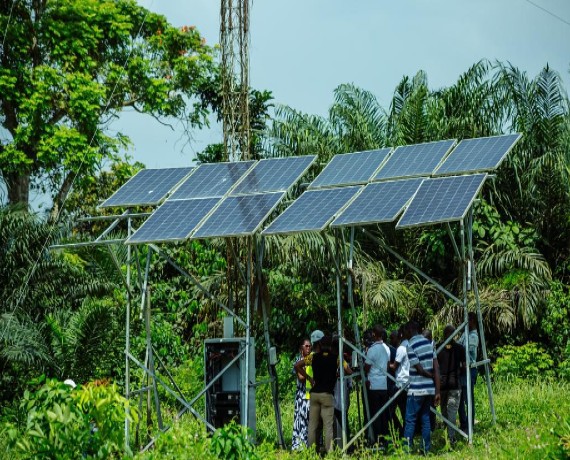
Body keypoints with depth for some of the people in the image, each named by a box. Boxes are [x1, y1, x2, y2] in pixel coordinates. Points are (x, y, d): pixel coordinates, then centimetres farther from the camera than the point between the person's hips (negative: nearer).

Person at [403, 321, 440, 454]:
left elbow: (420, 370, -13)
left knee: (410, 421, -2)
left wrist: (432, 376, 6)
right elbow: (436, 369, 4)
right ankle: (426, 450, 12)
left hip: (416, 390, -6)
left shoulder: (410, 346, -11)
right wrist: (437, 392, 4)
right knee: (425, 419, 11)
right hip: (430, 389, 6)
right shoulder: (429, 343, 8)